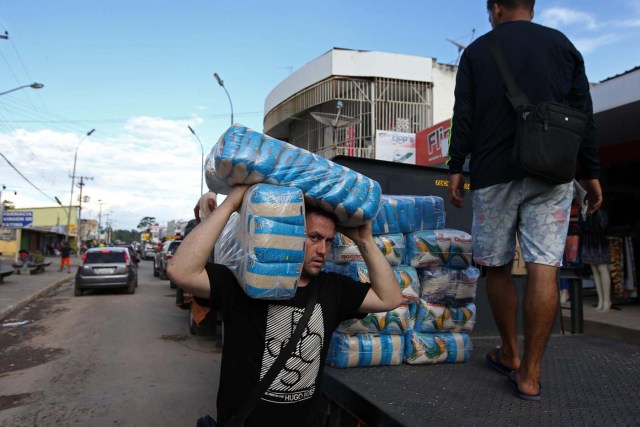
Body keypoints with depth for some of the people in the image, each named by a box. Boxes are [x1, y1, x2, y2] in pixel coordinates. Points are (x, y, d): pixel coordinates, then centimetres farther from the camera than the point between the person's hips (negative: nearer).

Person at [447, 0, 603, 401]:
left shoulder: (477, 51, 10)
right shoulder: (563, 45, 14)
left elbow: (463, 118, 1)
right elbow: (584, 115, 10)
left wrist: (456, 168, 4)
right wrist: (591, 174, 12)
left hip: (494, 173, -1)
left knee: (497, 267, 10)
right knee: (544, 267, -4)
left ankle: (509, 353, 22)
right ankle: (529, 374, -2)